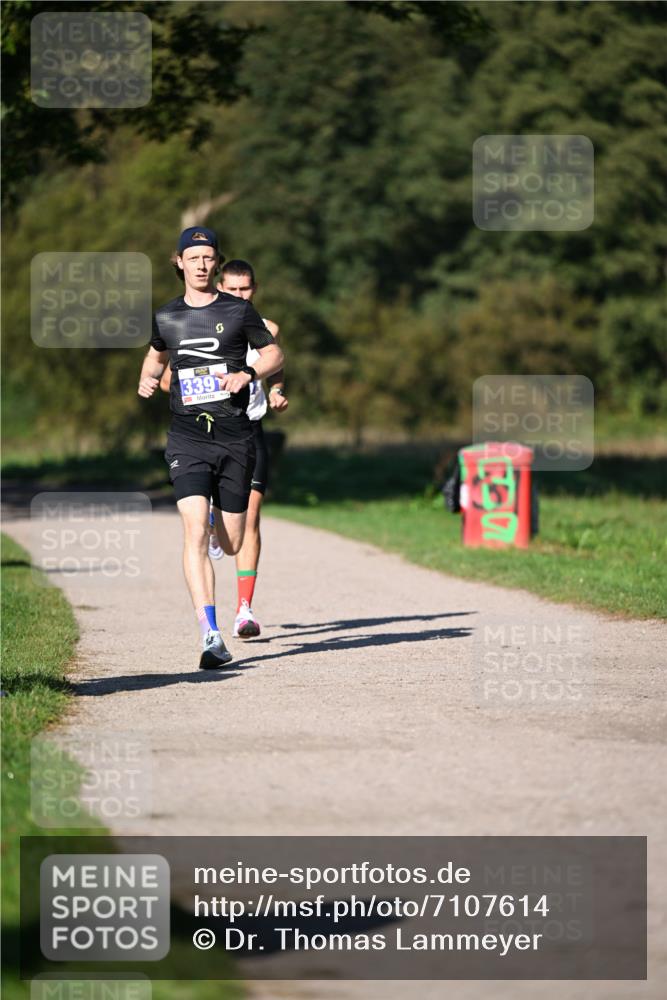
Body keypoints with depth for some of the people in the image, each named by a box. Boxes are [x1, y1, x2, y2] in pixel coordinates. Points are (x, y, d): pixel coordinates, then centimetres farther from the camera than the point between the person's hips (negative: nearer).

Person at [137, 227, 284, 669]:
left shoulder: (238, 311, 3)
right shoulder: (167, 318, 8)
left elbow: (274, 355, 10)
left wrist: (247, 374, -9)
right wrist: (147, 379, 7)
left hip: (235, 438, 0)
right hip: (187, 440, 0)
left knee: (232, 545, 5)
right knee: (196, 532, -19)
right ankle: (211, 637, -25)